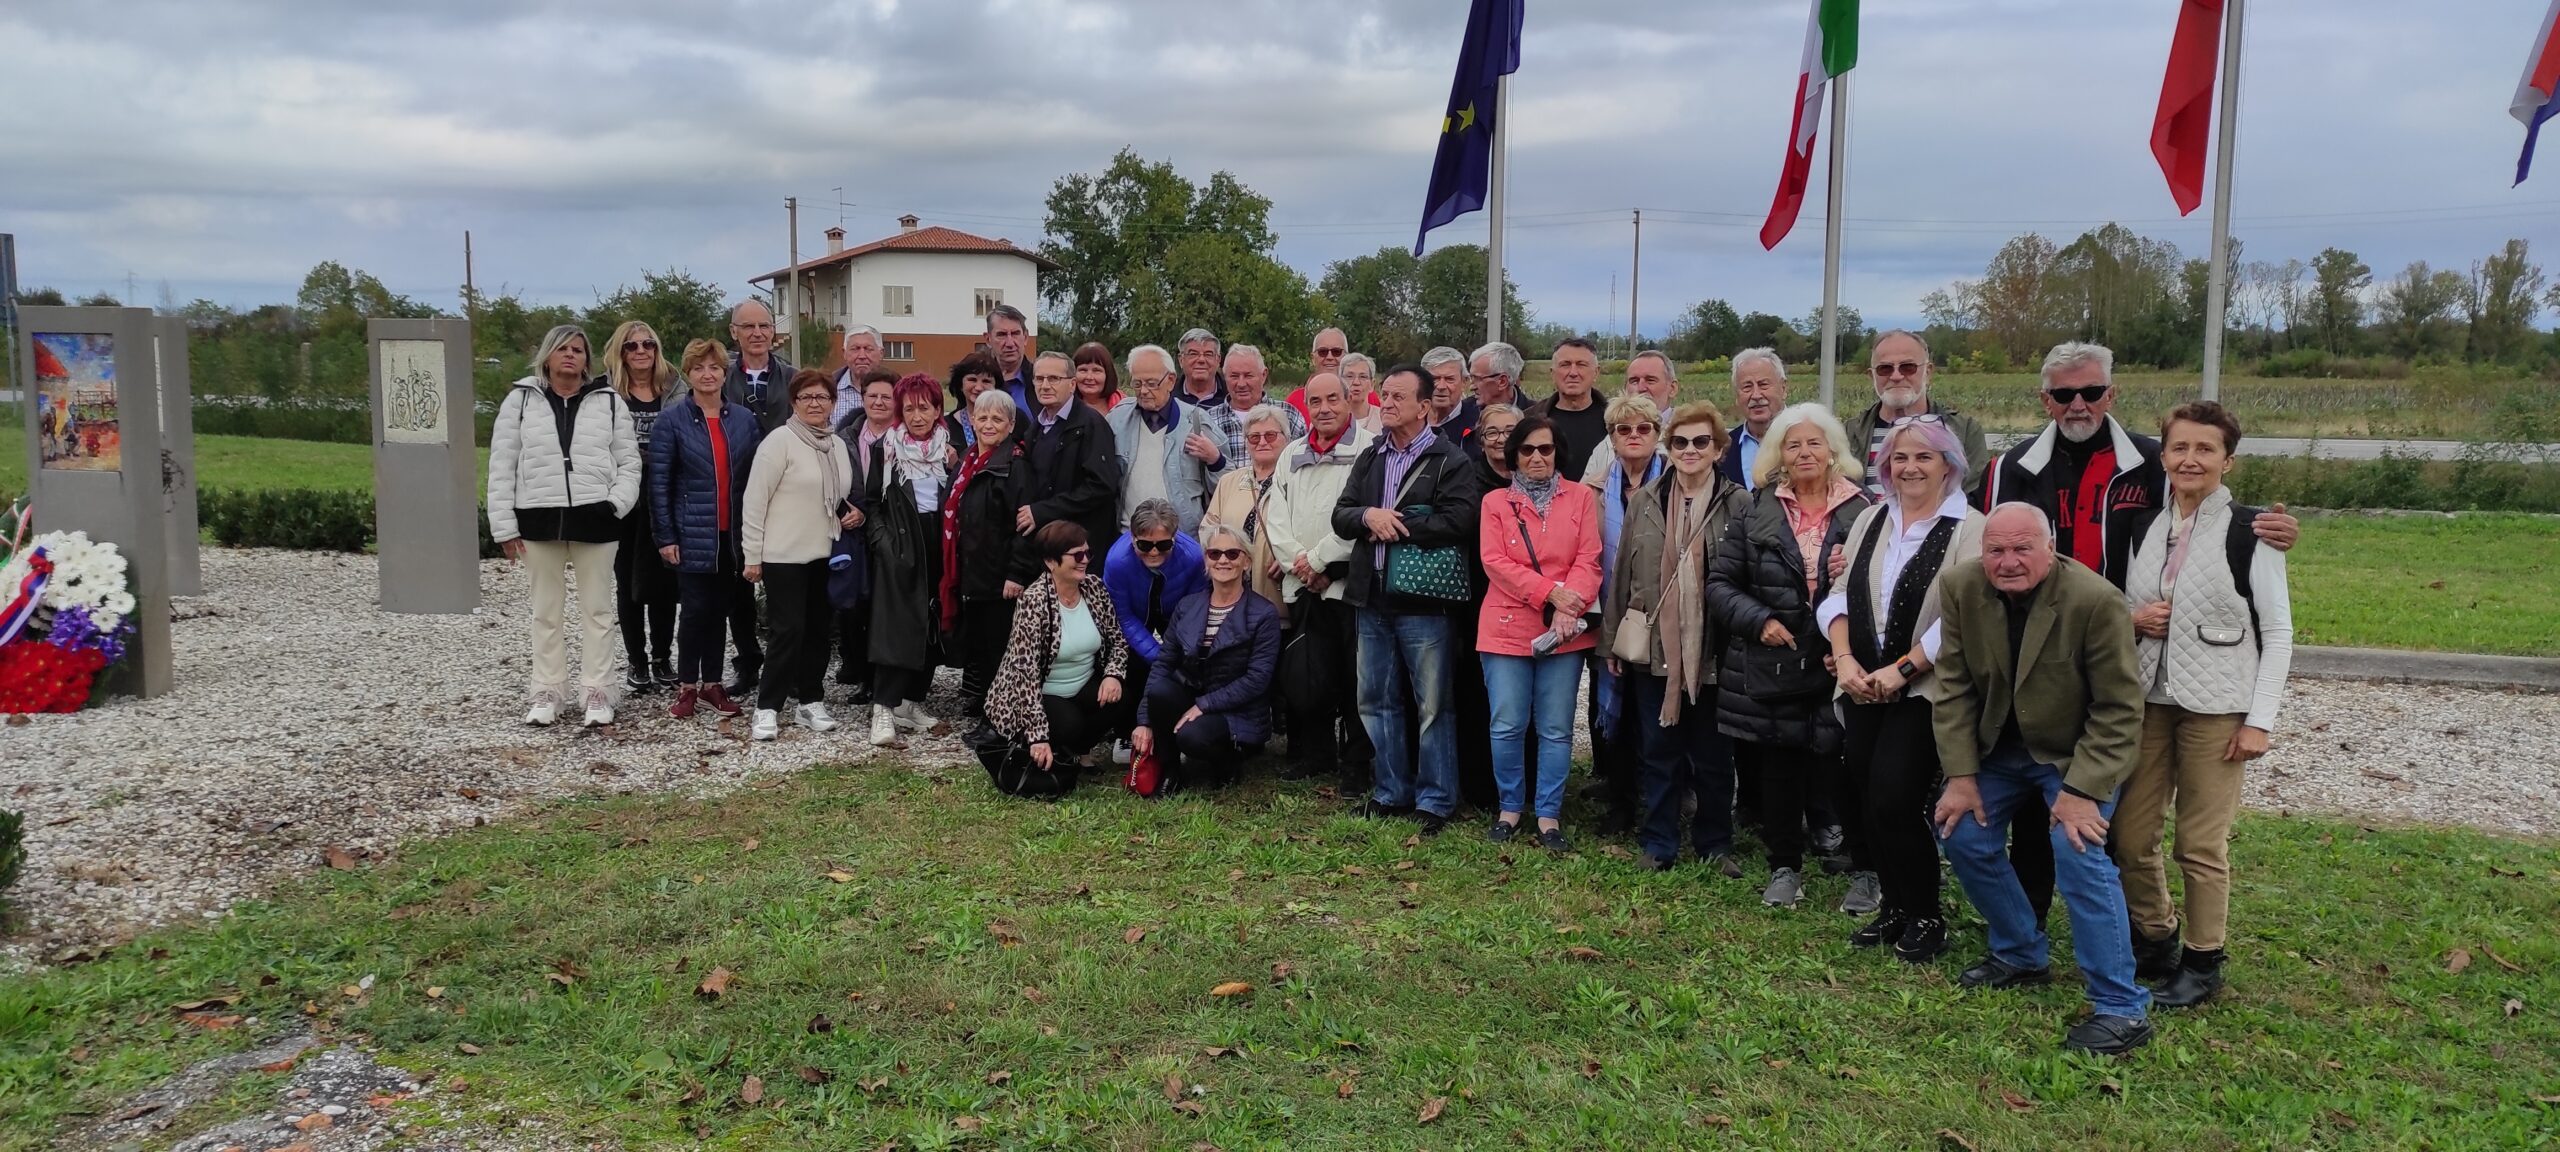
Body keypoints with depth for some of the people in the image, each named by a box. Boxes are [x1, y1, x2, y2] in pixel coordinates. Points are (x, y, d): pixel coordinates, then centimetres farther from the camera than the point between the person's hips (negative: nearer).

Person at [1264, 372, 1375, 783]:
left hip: (1348, 583, -5)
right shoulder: (1292, 455, 18)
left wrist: (1318, 559, -10)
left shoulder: (1367, 452, -3)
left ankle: (1357, 761, 10)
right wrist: (1296, 562, -2)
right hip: (1302, 586, 5)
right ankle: (1314, 754, 21)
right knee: (1301, 677, 5)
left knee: (1354, 677, -1)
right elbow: (1276, 517, 13)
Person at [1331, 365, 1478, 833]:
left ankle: (1435, 799, 11)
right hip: (1371, 599, 7)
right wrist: (1368, 516, -12)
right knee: (1376, 701, 13)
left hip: (1423, 602, -6)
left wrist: (1395, 525, -13)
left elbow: (1457, 522, -19)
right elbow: (1340, 517, 10)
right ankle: (1391, 791, 26)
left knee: (1432, 705, 1)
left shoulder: (1450, 461, -5)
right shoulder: (1369, 458, 16)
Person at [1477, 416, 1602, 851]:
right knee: (1507, 726, 0)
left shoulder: (1581, 497, 7)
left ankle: (1549, 816, 14)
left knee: (1556, 729, 3)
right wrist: (1550, 593, -15)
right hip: (1507, 628, 0)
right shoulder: (1495, 502, 6)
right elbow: (1495, 563, -5)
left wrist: (1568, 609, -17)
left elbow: (1589, 560, -1)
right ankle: (1510, 808, 18)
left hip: (1564, 630, 0)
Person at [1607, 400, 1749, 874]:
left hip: (1711, 649, -2)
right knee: (1657, 751, 9)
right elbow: (1622, 571, 8)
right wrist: (1612, 639, 7)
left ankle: (1715, 844, 24)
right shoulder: (1644, 501, 6)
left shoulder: (1738, 504, -2)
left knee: (1713, 754, 9)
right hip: (1653, 645, 2)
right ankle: (1658, 844, 20)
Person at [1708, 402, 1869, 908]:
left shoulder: (1862, 512, 3)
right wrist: (1758, 620, -9)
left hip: (1838, 663, -1)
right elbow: (1720, 583, 4)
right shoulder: (1755, 513, 5)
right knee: (1778, 767, 7)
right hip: (1769, 667, 1)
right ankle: (1784, 866, 22)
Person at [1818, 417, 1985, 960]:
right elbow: (1839, 594, 10)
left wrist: (1902, 670, -17)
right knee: (1866, 802, 5)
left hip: (1923, 691, -5)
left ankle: (1925, 916, 9)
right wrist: (1844, 658, -5)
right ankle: (1893, 907, 22)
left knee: (1893, 803, -11)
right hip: (1863, 687, 5)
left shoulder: (1968, 528, -5)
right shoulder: (1871, 520, 13)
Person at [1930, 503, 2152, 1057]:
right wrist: (1960, 776, -11)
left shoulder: (2096, 601, -27)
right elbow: (1954, 688, -7)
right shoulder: (1960, 588, -14)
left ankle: (2121, 1010, -10)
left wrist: (2083, 792, -24)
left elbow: (2120, 711, -20)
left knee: (2077, 852, -20)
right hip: (1999, 748, 6)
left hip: (2076, 753, -5)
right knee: (1963, 835, 3)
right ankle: (2022, 954, 25)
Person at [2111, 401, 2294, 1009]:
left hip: (2217, 707, -5)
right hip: (2149, 700, 5)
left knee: (2201, 844, 2)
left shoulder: (2249, 534, -7)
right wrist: (2133, 619, -6)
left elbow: (2278, 632, -6)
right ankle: (2155, 940, 28)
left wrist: (2260, 720, -11)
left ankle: (2204, 962, 18)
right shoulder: (2147, 530, 8)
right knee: (2129, 835, 7)